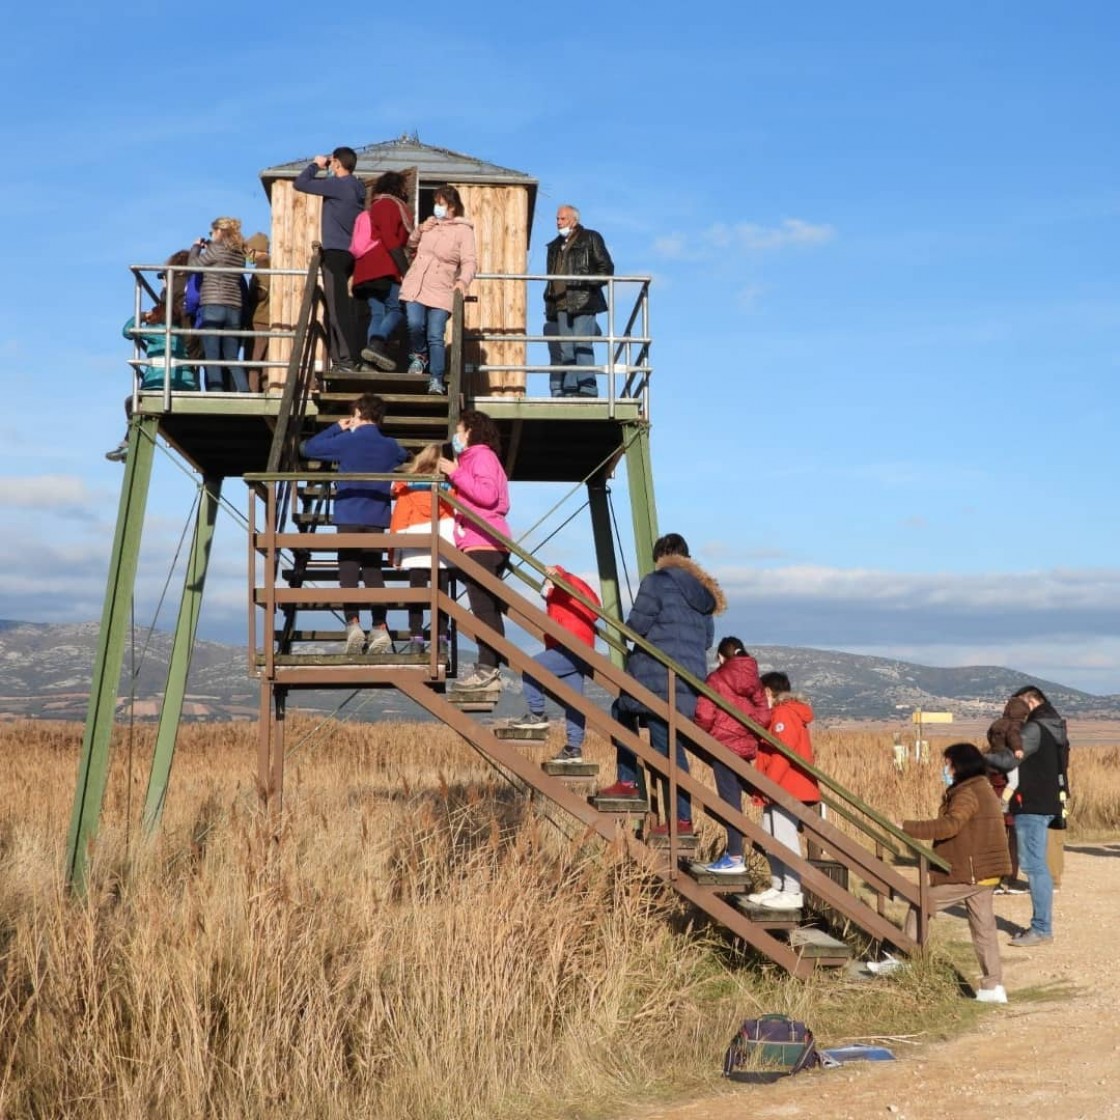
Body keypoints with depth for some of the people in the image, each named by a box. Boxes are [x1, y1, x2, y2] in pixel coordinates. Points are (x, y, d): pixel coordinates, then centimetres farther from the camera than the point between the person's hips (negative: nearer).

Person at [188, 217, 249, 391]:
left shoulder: (216, 249, -5)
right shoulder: (240, 254, 12)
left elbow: (193, 264, 0)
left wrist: (196, 246, 17)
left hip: (212, 307, -6)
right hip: (234, 309, 6)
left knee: (212, 357, -5)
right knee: (231, 358, 9)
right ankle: (244, 392, -2)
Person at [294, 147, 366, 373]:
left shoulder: (337, 185, -11)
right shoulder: (355, 188, 14)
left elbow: (299, 183, -9)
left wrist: (316, 165, 5)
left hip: (335, 253, -9)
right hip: (350, 253, 9)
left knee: (338, 310, -11)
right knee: (341, 309, 11)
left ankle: (346, 360, -15)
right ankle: (341, 359, 12)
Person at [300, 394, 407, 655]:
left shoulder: (346, 441, -3)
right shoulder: (390, 447, 8)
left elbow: (307, 448, 5)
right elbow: (405, 457, 33)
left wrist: (336, 428, 15)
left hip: (349, 517, -3)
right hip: (377, 519, 3)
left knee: (348, 571, -2)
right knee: (374, 573, 5)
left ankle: (353, 624, -16)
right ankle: (380, 630, -4)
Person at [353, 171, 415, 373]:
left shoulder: (378, 206, 30)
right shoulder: (388, 204, 0)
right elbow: (389, 239, -12)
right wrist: (406, 270, -17)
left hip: (367, 270, 9)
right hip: (384, 268, -9)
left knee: (378, 313, -1)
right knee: (398, 308, -16)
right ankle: (378, 343, -36)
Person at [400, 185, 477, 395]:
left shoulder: (463, 230, 0)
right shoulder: (430, 223, 16)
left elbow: (470, 261, -9)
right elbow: (410, 244, 28)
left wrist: (463, 280, -28)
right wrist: (419, 230, 7)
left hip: (440, 290, -4)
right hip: (415, 285, 4)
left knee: (435, 337, -10)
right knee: (415, 324, -15)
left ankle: (436, 380, -6)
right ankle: (419, 355, 14)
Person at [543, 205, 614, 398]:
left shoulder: (590, 239, 6)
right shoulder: (555, 246, 24)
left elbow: (606, 268, 1)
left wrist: (588, 284, -13)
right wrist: (549, 304, 17)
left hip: (583, 302, -6)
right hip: (561, 305, 6)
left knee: (582, 346, -13)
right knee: (565, 349, 2)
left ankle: (587, 388, -14)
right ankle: (569, 389, 2)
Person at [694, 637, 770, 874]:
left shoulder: (716, 679, -7)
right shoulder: (754, 681, 10)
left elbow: (704, 715, -12)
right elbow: (763, 716, 7)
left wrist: (698, 733, 6)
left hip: (723, 744, -6)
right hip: (746, 746, 6)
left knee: (729, 799, -5)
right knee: (734, 798, 13)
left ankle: (735, 857, -5)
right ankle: (732, 852, 19)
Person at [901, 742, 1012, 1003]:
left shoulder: (968, 794, -16)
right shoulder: (983, 789, 17)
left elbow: (949, 826, -30)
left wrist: (908, 827, -28)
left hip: (967, 874, -10)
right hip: (982, 873, 10)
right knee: (983, 927, 10)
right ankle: (993, 986, 10)